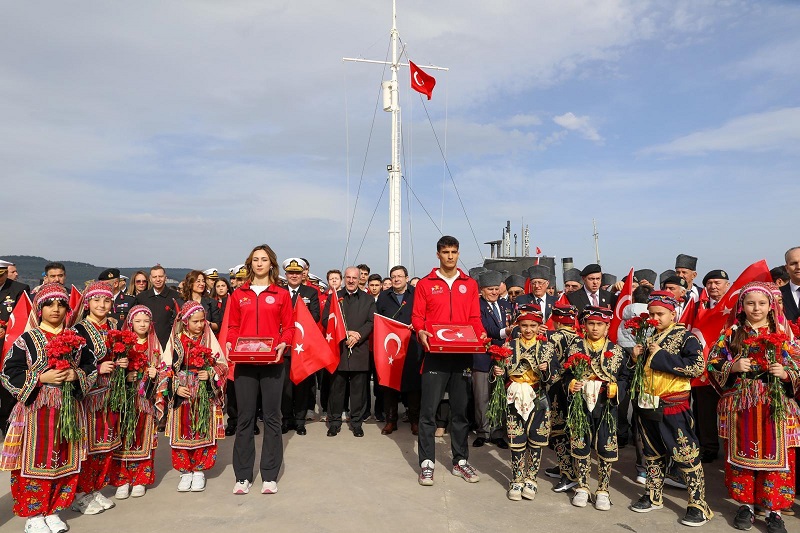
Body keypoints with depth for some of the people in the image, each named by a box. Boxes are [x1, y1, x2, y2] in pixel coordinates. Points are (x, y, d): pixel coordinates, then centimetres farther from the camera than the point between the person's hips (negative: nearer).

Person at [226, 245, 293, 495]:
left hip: (272, 362, -1)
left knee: (272, 417, 4)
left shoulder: (281, 294, 7)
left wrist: (283, 344, -13)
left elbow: (288, 327, 5)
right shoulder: (238, 294, 11)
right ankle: (243, 476, 14)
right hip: (244, 362, 1)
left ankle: (270, 476, 13)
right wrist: (230, 344, -7)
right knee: (244, 418, 4)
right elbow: (233, 327, 12)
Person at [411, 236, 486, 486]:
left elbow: (474, 318, 10)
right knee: (429, 410, -2)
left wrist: (480, 334, -8)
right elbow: (417, 316, 2)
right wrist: (421, 332, -17)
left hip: (462, 354, 3)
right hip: (435, 353, -2)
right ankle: (427, 463, 7)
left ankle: (460, 461, 21)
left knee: (460, 409, 10)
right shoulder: (425, 284, 4)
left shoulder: (469, 284, 11)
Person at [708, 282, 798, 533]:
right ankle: (745, 504, 21)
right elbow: (712, 366, 3)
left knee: (776, 455, 2)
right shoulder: (730, 335, 4)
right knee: (741, 454, 7)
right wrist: (732, 367, -14)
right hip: (739, 406, 0)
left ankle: (774, 509, 15)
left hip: (776, 406, 0)